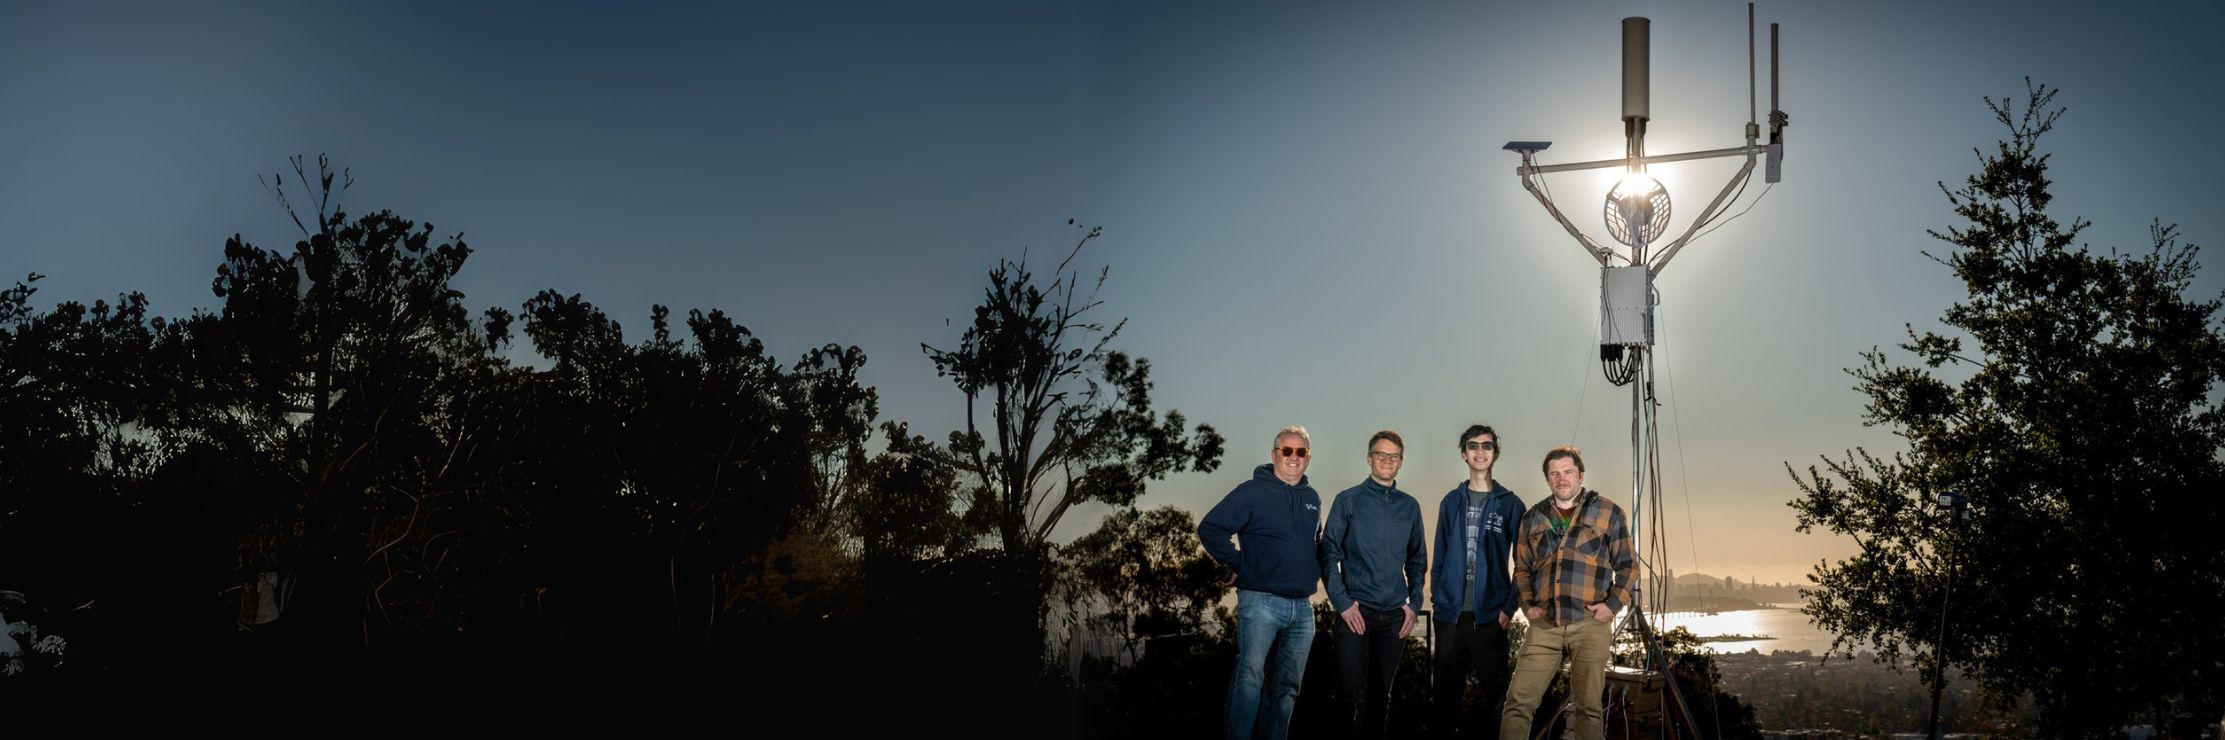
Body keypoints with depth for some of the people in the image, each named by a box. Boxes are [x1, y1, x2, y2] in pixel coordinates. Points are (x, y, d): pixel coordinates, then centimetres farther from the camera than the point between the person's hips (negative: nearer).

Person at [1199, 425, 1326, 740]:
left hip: (1302, 606, 6)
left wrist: (1313, 571, 16)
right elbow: (1209, 528, -10)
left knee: (1288, 686, 9)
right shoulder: (1253, 492, -5)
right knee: (1250, 677, -14)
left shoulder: (1312, 498, 14)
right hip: (1261, 601, -6)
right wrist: (1239, 563, -10)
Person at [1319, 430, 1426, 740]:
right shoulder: (1348, 501, -1)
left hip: (1395, 615, 4)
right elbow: (1329, 555, -4)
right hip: (1356, 611, -4)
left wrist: (1414, 603, 5)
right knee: (1351, 689, -6)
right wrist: (1342, 602, -11)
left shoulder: (1410, 506, 11)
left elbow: (1417, 560, 16)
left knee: (1382, 692, 10)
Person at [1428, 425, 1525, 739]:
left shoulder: (1510, 504, 3)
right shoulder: (1451, 501, 10)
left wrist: (1510, 606, -8)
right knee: (1447, 689, 7)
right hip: (1450, 612, 2)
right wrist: (1436, 598, 2)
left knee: (1495, 689, 0)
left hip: (1489, 614, -2)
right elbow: (1439, 555, 11)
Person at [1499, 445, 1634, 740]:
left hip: (1590, 624, -2)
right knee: (1518, 701, -5)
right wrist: (1527, 605, 5)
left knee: (1588, 706, 2)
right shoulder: (1533, 518, 14)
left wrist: (1613, 604, -6)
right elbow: (1522, 568, 20)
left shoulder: (1608, 512, 6)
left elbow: (1627, 565, 6)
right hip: (1544, 625, 2)